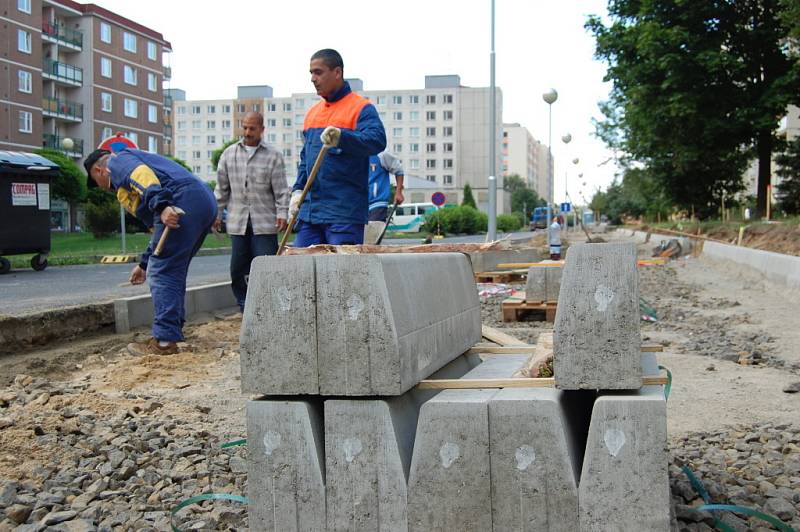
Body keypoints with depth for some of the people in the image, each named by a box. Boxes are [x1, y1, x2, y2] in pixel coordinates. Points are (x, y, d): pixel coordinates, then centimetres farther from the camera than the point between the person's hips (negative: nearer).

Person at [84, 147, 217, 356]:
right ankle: (174, 330, 21)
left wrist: (161, 206, -27)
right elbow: (159, 230, 41)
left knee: (162, 273, -6)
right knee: (173, 272, 18)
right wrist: (144, 264, 46)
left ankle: (165, 341, -8)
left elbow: (141, 174, -14)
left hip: (183, 204, -10)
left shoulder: (117, 161, 12)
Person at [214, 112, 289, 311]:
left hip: (264, 222, -3)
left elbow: (281, 189, 0)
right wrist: (217, 213, 11)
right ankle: (246, 309, 16)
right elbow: (222, 188, 14)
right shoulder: (229, 153, 10)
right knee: (238, 269, 5)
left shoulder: (273, 156, 2)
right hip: (238, 222, 3)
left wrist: (282, 213, -10)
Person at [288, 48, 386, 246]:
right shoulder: (312, 113, 19)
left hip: (344, 210, -7)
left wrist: (341, 137, -37)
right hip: (309, 209, 7)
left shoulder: (361, 107, -3)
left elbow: (377, 140, -21)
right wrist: (298, 190, 11)